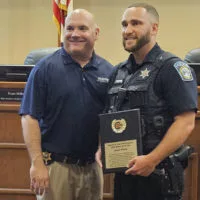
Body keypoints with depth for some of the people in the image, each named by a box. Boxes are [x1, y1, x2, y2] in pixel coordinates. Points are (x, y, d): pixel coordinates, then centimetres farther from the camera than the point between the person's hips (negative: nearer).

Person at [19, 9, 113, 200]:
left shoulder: (108, 71, 6)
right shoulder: (45, 68, -4)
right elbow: (30, 118, -6)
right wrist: (37, 163, -13)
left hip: (92, 167, 4)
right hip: (55, 165, -3)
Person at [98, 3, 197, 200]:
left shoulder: (171, 67, -8)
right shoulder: (118, 72, 14)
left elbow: (185, 122, -16)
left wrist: (152, 160, -22)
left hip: (158, 174, -7)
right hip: (123, 173, 7)